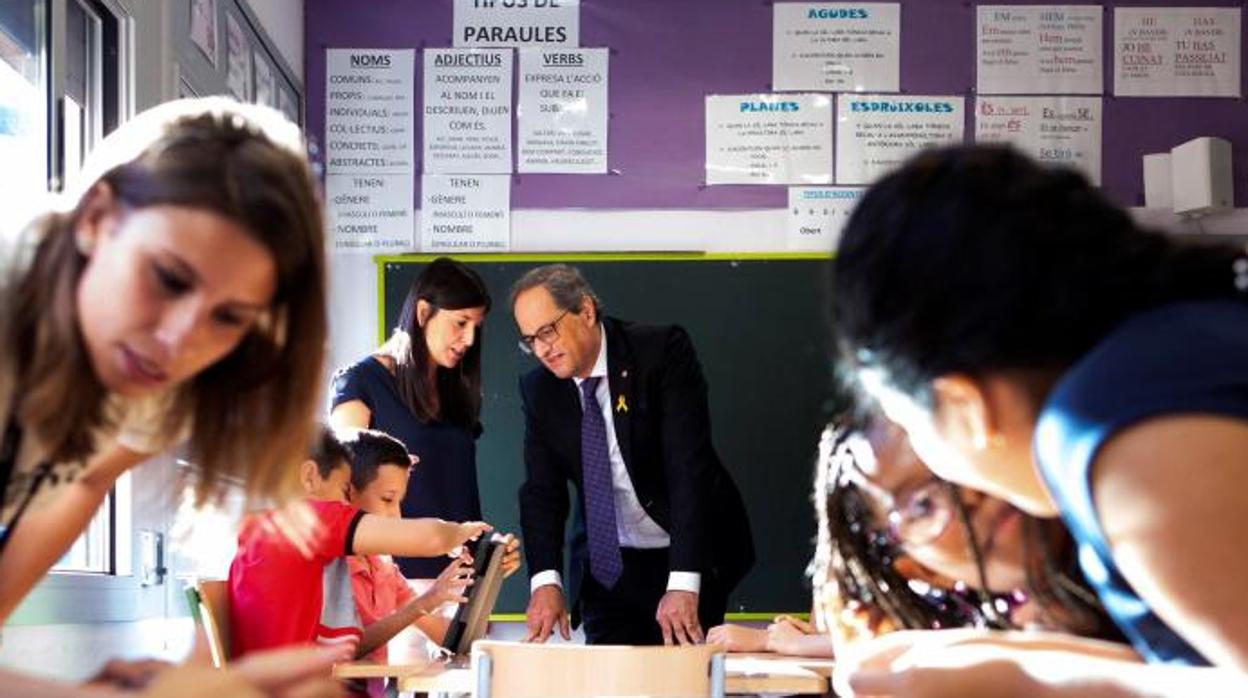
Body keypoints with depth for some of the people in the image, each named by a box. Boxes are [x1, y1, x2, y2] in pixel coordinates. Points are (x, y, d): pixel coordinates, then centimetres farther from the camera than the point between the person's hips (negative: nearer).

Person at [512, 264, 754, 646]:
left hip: (689, 559, -4)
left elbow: (690, 467, -23)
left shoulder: (663, 351, -16)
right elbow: (542, 490, -4)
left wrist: (683, 584, -31)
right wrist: (546, 581, -21)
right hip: (605, 566, 4)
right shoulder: (539, 389, 0)